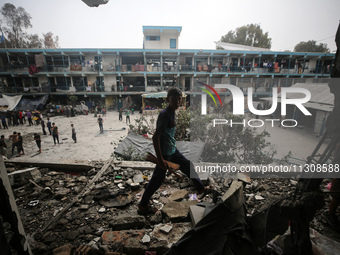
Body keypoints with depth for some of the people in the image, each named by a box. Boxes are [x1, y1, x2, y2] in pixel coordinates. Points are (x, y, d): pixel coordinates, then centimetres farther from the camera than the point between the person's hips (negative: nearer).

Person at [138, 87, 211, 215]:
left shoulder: (172, 112, 5)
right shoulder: (165, 114, -24)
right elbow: (155, 137, -27)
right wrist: (160, 159, -26)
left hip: (173, 150, 9)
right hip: (165, 153, -9)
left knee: (188, 166, 20)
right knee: (158, 179, 5)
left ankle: (201, 190, 42)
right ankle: (142, 205, 25)